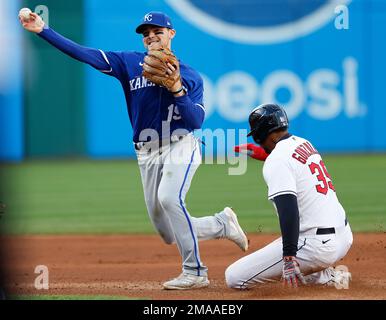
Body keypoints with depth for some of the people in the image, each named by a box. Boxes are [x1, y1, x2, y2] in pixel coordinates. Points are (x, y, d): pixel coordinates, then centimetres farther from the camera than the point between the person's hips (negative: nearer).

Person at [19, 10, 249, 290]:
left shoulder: (190, 76, 1)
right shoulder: (130, 63, 6)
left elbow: (197, 121, -10)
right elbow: (85, 54, -3)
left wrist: (177, 90, -23)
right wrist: (43, 31, -12)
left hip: (180, 147, -4)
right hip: (147, 154, 4)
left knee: (169, 198, -33)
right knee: (169, 234, 2)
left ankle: (195, 272, -25)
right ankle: (223, 224, 29)